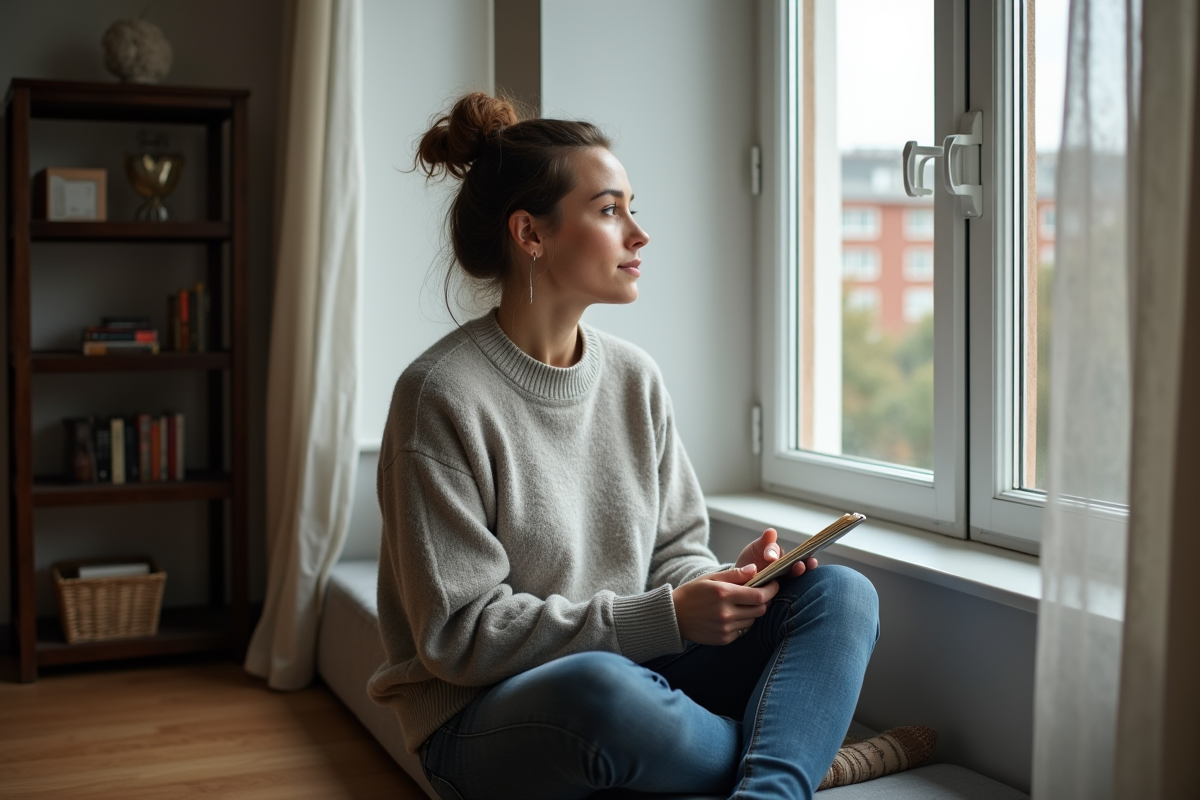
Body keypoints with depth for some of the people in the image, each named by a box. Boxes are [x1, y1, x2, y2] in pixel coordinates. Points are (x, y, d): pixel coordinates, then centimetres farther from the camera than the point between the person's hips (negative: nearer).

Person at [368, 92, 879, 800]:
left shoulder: (636, 378, 7)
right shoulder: (442, 396, -13)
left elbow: (673, 550, 12)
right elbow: (462, 635, -16)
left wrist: (718, 583, -12)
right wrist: (665, 616, -21)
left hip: (635, 675, 6)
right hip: (485, 722, -6)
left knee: (842, 593, -11)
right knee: (600, 686, -40)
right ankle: (802, 742, -11)